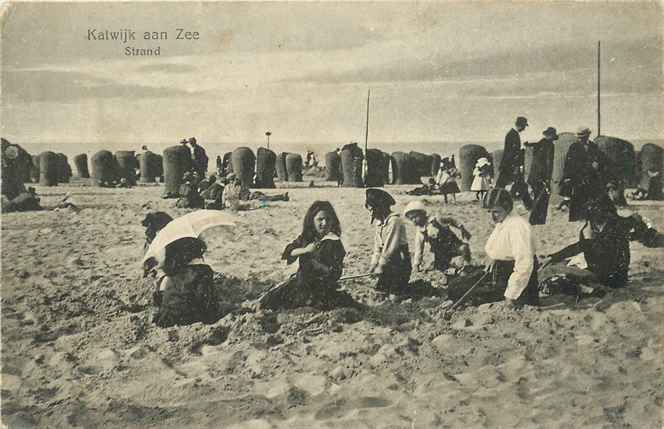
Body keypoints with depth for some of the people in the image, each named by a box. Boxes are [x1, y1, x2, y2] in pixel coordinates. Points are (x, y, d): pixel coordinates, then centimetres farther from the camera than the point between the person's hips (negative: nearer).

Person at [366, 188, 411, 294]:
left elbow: (390, 249, -22)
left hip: (399, 265, -8)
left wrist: (379, 268, -20)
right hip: (388, 266, 8)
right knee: (379, 287, 4)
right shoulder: (379, 223, 10)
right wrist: (373, 264, -3)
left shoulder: (394, 221, -19)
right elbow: (377, 248, 10)